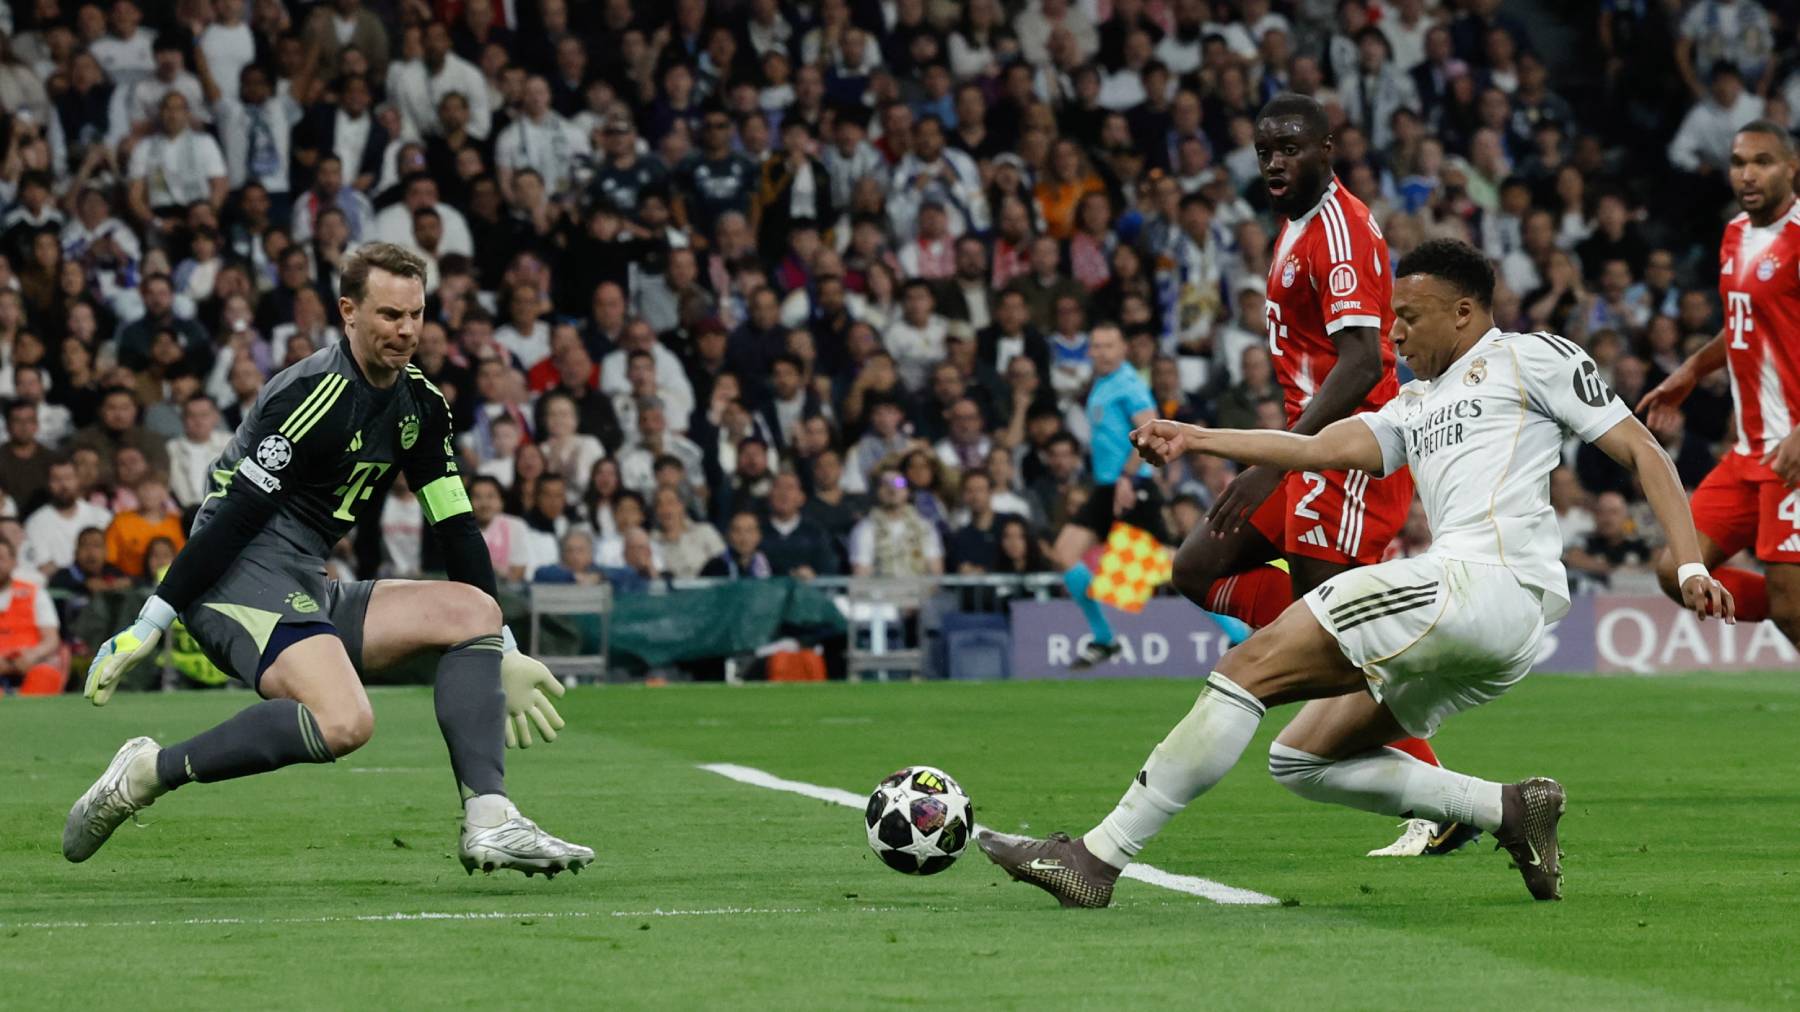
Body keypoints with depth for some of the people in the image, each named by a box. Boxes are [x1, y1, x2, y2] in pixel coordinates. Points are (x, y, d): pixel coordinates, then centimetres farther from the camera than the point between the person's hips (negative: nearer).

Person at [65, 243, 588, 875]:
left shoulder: (422, 405, 12)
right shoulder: (317, 395, -15)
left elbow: (457, 528, 18)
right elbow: (235, 514, -18)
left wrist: (506, 654, 17)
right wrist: (150, 624, -19)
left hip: (308, 592, 9)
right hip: (241, 580, -9)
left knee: (474, 609, -2)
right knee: (346, 722, -30)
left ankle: (489, 822, -12)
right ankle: (147, 773, -18)